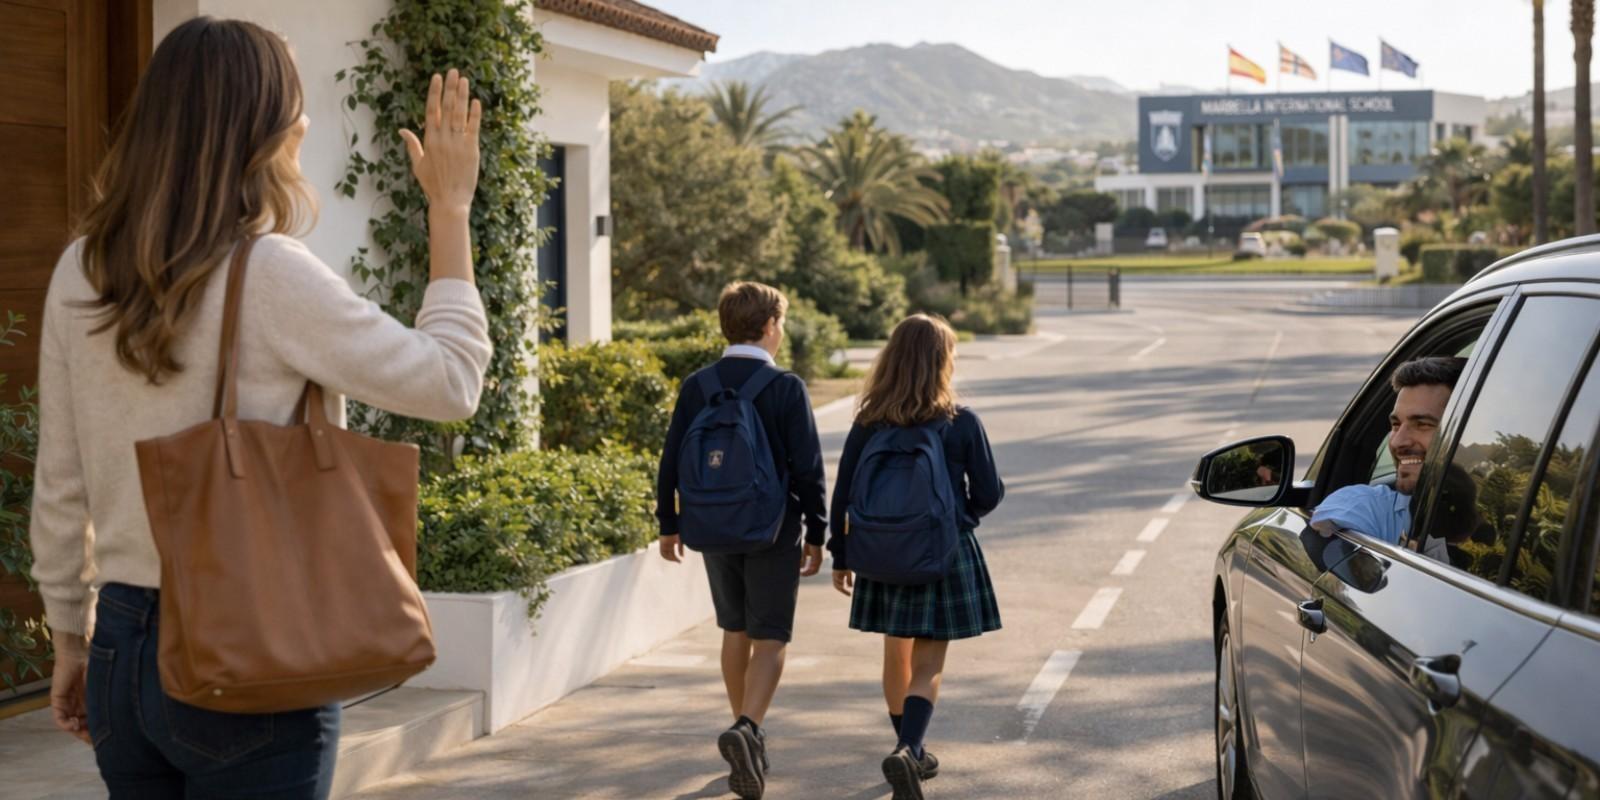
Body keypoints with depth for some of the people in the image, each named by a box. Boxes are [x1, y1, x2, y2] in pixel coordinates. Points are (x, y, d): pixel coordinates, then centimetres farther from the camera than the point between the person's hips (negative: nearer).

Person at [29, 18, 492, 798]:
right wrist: (450, 210, 0)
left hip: (124, 646, 6)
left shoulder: (80, 275, 2)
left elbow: (59, 488, 8)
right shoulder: (272, 276, -15)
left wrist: (70, 638, 18)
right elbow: (449, 381, -7)